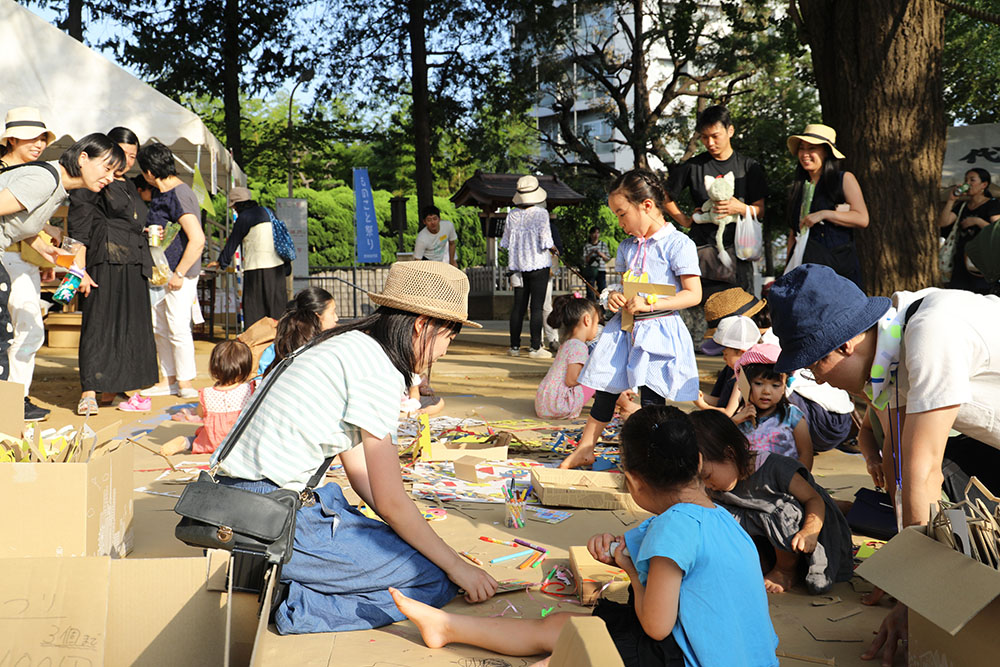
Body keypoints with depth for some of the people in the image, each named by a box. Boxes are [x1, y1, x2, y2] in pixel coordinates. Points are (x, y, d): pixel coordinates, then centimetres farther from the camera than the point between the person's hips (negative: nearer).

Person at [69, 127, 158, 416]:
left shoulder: (130, 187, 23)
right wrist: (79, 264, -17)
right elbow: (79, 224, -9)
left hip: (133, 266, 8)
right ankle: (89, 392, -8)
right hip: (104, 262, -8)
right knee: (99, 322, -9)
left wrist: (149, 234, 12)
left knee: (128, 324, 7)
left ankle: (112, 388, 15)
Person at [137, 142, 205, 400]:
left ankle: (185, 382, 7)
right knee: (158, 326, 13)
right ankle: (169, 380, 22)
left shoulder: (178, 195, -18)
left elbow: (197, 240, -25)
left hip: (180, 274, -10)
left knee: (178, 327, -4)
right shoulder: (163, 195, 13)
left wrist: (179, 274, -21)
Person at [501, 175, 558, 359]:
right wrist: (552, 249, 6)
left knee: (518, 306, 10)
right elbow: (546, 240, -14)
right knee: (537, 306, -2)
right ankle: (535, 347, -1)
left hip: (518, 265, 4)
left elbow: (506, 242, 7)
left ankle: (515, 346, 13)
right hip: (538, 264, -4)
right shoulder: (540, 213, -11)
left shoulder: (512, 214, 2)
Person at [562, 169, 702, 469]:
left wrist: (650, 305, -21)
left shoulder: (678, 243, -10)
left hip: (657, 330, -6)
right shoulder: (627, 246, 11)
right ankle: (585, 448, 22)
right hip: (625, 328, 6)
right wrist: (615, 297, -2)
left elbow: (693, 294, -13)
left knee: (651, 398, -3)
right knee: (605, 391, 10)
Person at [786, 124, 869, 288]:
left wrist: (824, 214, -13)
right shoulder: (798, 186, 17)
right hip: (805, 265, 3)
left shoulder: (844, 179, 5)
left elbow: (862, 219, -6)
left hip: (839, 262, -3)